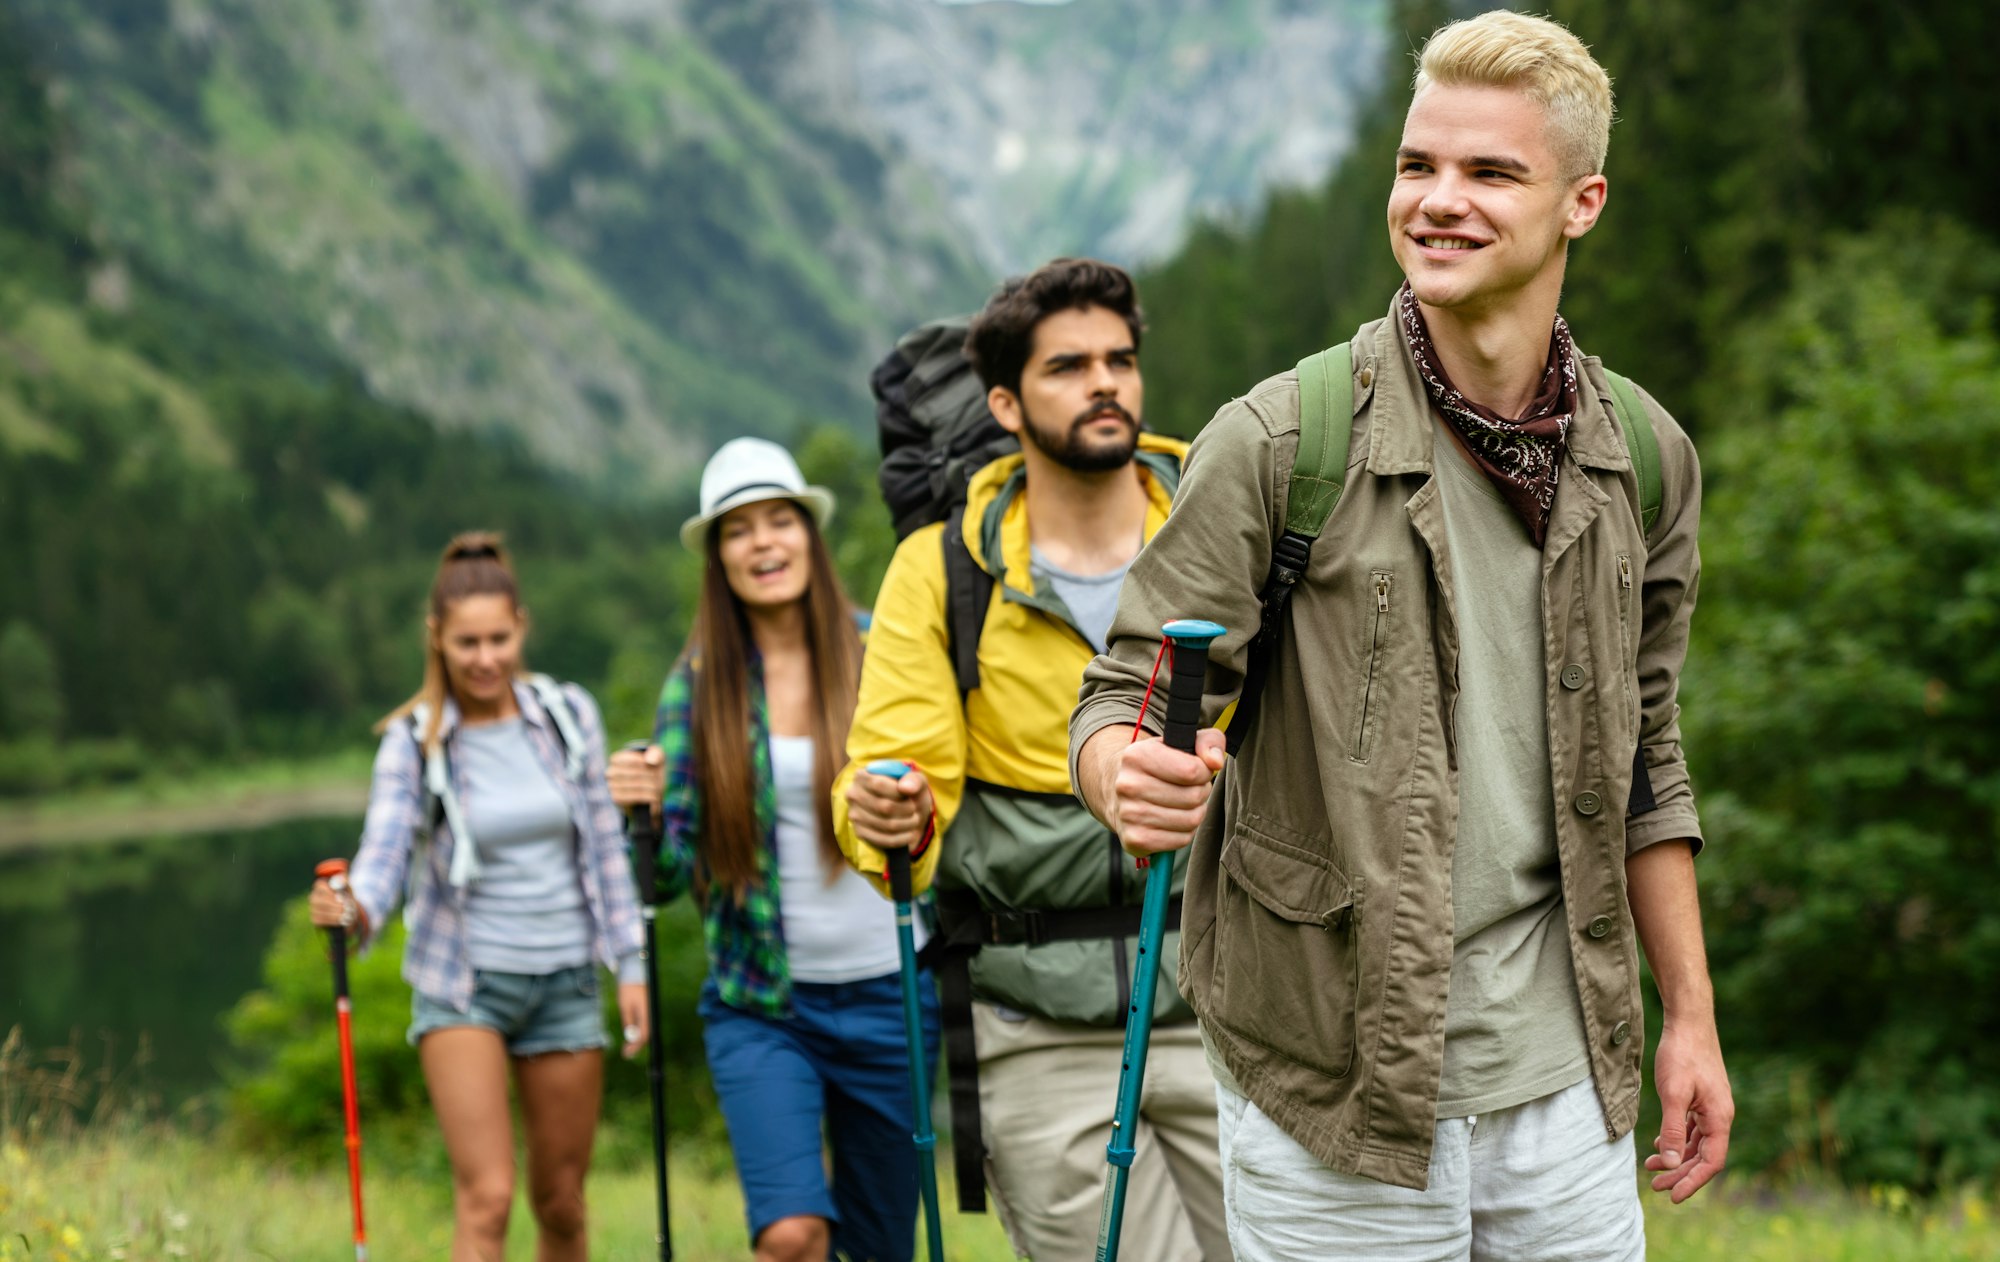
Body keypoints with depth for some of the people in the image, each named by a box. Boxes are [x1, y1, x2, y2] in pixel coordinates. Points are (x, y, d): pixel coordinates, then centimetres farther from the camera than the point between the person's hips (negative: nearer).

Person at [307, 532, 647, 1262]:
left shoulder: (569, 716, -1)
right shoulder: (414, 742, -9)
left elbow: (604, 846, 6)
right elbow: (383, 853, -18)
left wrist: (630, 966, 3)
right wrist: (353, 910, -40)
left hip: (565, 981, 3)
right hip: (462, 983, -3)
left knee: (562, 1203, 11)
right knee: (486, 1198, -15)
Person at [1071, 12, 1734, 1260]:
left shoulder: (1647, 457, 5)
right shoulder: (1278, 441, -9)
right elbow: (1122, 697, -7)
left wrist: (1690, 1014, 14)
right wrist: (1135, 777, -30)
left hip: (1564, 1087, 4)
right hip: (1336, 1099, -4)